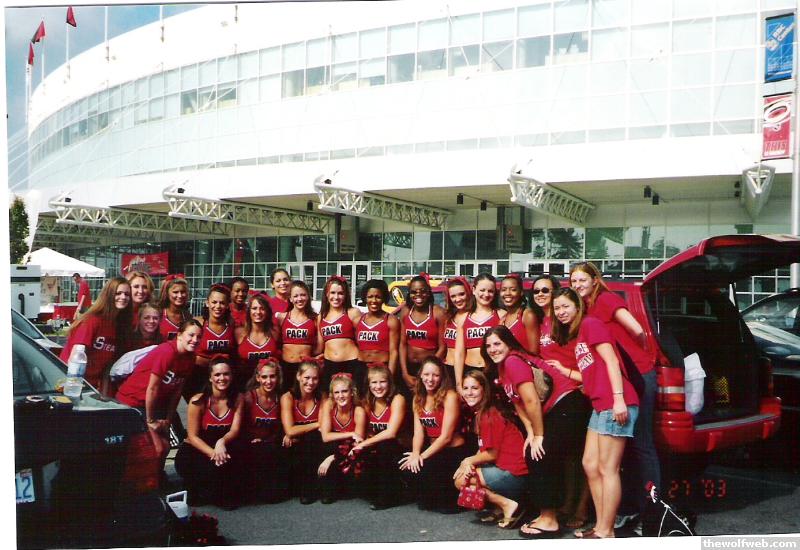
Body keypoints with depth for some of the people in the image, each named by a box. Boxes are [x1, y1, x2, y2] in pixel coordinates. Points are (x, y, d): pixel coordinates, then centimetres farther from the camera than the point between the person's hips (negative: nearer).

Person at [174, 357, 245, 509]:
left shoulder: (237, 398, -3)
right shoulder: (198, 401, -11)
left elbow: (234, 430, -9)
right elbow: (193, 436, -12)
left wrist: (222, 442, -33)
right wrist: (212, 452, -29)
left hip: (225, 448, 2)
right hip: (200, 449, -1)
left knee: (239, 455, -31)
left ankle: (227, 495, -5)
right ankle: (203, 493, -1)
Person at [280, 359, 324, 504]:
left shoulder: (322, 397, -2)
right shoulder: (288, 398, -9)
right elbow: (290, 431, -17)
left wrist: (297, 434, -20)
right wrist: (317, 424, -13)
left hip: (314, 446, 2)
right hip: (293, 449, -2)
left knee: (313, 438, -30)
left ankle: (311, 488, -14)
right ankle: (298, 486, -8)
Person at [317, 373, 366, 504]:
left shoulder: (359, 411, -19)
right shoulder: (328, 405, -14)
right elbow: (325, 437, -19)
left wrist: (332, 458, -26)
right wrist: (351, 434, -27)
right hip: (333, 451, 2)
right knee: (332, 444, -30)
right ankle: (329, 490, -7)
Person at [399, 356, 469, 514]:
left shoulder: (449, 396, -13)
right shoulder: (418, 398, 7)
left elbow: (446, 437, -17)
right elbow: (418, 432, -1)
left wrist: (421, 456, -20)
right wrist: (415, 453, -21)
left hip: (455, 452, -6)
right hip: (434, 450, 6)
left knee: (423, 469, -27)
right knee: (406, 465, -16)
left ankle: (451, 501, 1)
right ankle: (428, 500, 11)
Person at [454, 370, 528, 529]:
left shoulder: (489, 416, -15)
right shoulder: (481, 413, 14)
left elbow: (491, 454, -13)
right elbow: (484, 450, 11)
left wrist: (469, 460, 1)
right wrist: (471, 462, -8)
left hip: (513, 474, -10)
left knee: (460, 480, -5)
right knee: (465, 472, 16)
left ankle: (507, 504, -7)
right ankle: (500, 506, 7)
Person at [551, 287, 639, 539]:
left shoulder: (590, 324, -4)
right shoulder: (576, 336, 22)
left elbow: (611, 361, -13)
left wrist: (618, 398, -21)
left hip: (614, 404, -10)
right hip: (600, 405, 10)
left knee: (607, 469, -6)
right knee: (590, 465, 12)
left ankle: (605, 532, 1)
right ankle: (601, 526, 18)